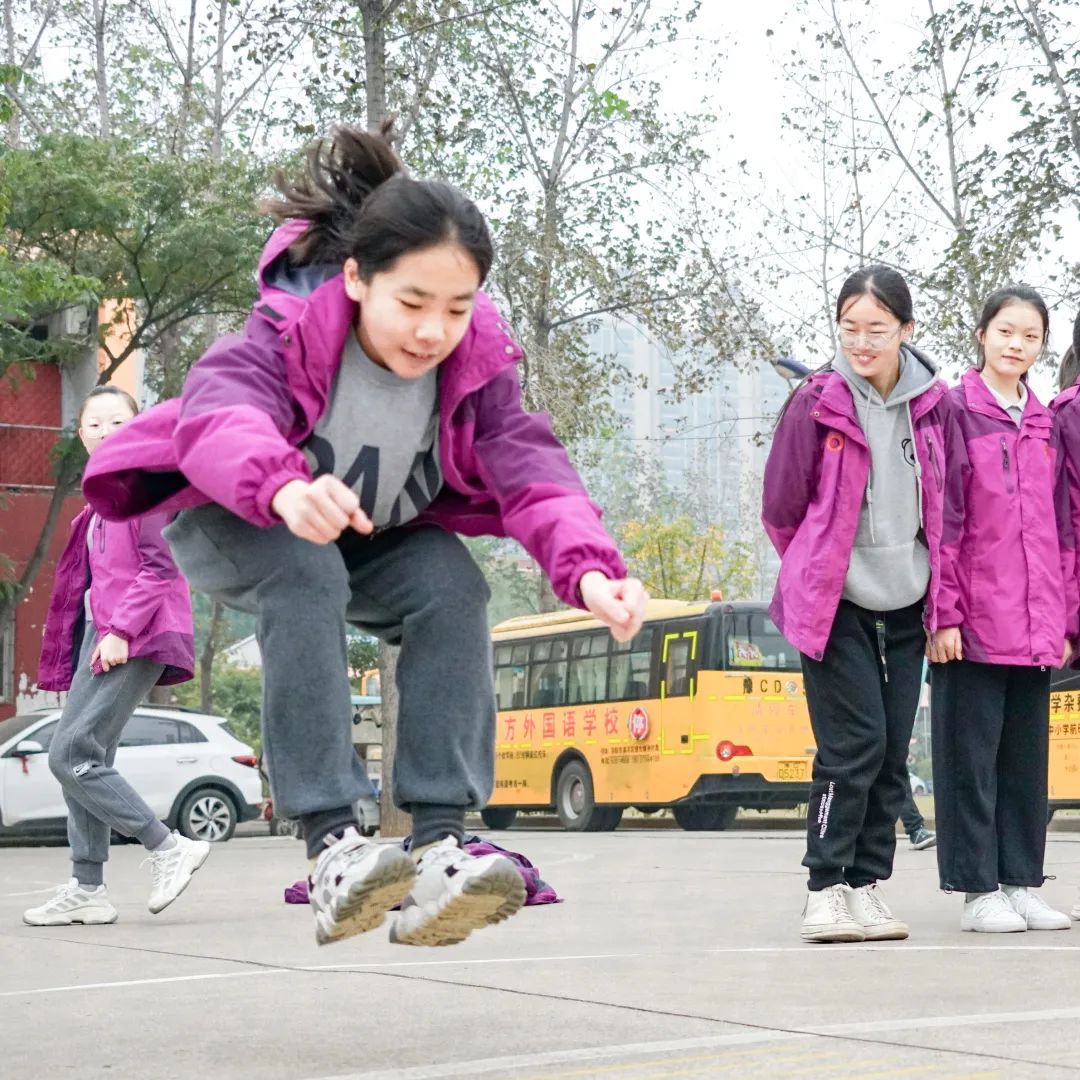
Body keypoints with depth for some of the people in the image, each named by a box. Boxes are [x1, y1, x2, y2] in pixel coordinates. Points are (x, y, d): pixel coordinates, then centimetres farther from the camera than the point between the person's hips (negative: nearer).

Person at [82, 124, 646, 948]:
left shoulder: (477, 364, -20)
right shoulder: (287, 331, -31)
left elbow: (530, 468, -33)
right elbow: (218, 409, -50)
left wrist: (589, 568, -54)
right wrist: (286, 487, -74)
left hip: (373, 542, 4)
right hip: (235, 527, -3)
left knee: (454, 586, -26)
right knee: (304, 574, -36)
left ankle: (438, 850, -30)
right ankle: (331, 846, -38)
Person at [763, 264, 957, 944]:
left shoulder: (934, 404, 2)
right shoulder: (818, 403, -9)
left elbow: (945, 507, 12)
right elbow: (781, 508, 1)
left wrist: (940, 601, 10)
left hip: (904, 607, 4)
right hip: (836, 603, -4)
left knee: (893, 752, 5)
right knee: (855, 743, -10)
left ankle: (865, 887, 14)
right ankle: (826, 891, -2)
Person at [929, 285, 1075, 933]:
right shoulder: (956, 412, -2)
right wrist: (944, 613, -13)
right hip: (973, 626, -6)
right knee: (971, 756, 0)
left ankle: (1022, 883, 18)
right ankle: (979, 890, 7)